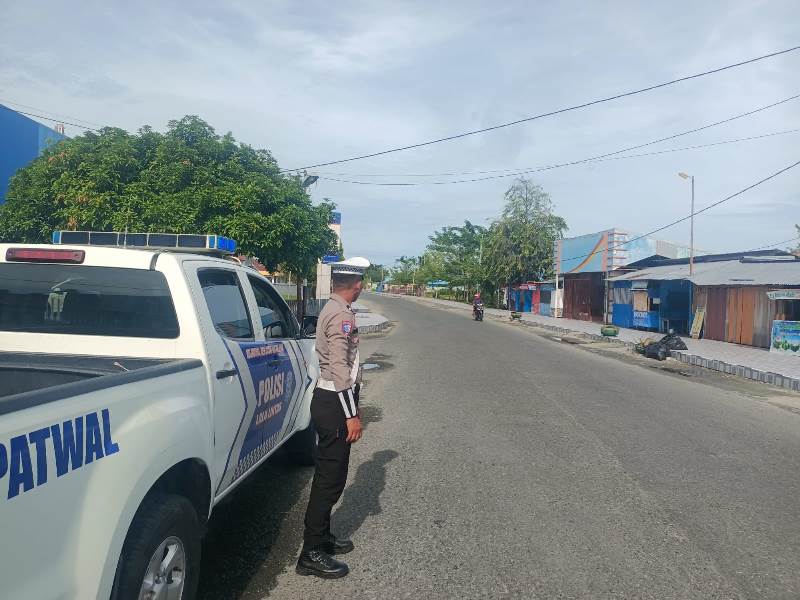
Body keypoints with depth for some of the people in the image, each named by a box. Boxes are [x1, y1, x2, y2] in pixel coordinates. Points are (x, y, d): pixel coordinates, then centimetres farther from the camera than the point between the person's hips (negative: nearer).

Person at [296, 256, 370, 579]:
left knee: (330, 473, 18)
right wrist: (351, 415, -20)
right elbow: (339, 368, -23)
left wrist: (352, 407, 20)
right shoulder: (342, 314, -17)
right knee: (331, 476, -3)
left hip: (330, 400, 10)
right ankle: (311, 554, 5)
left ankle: (322, 536, 31)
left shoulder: (332, 310, 14)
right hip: (334, 404, -10)